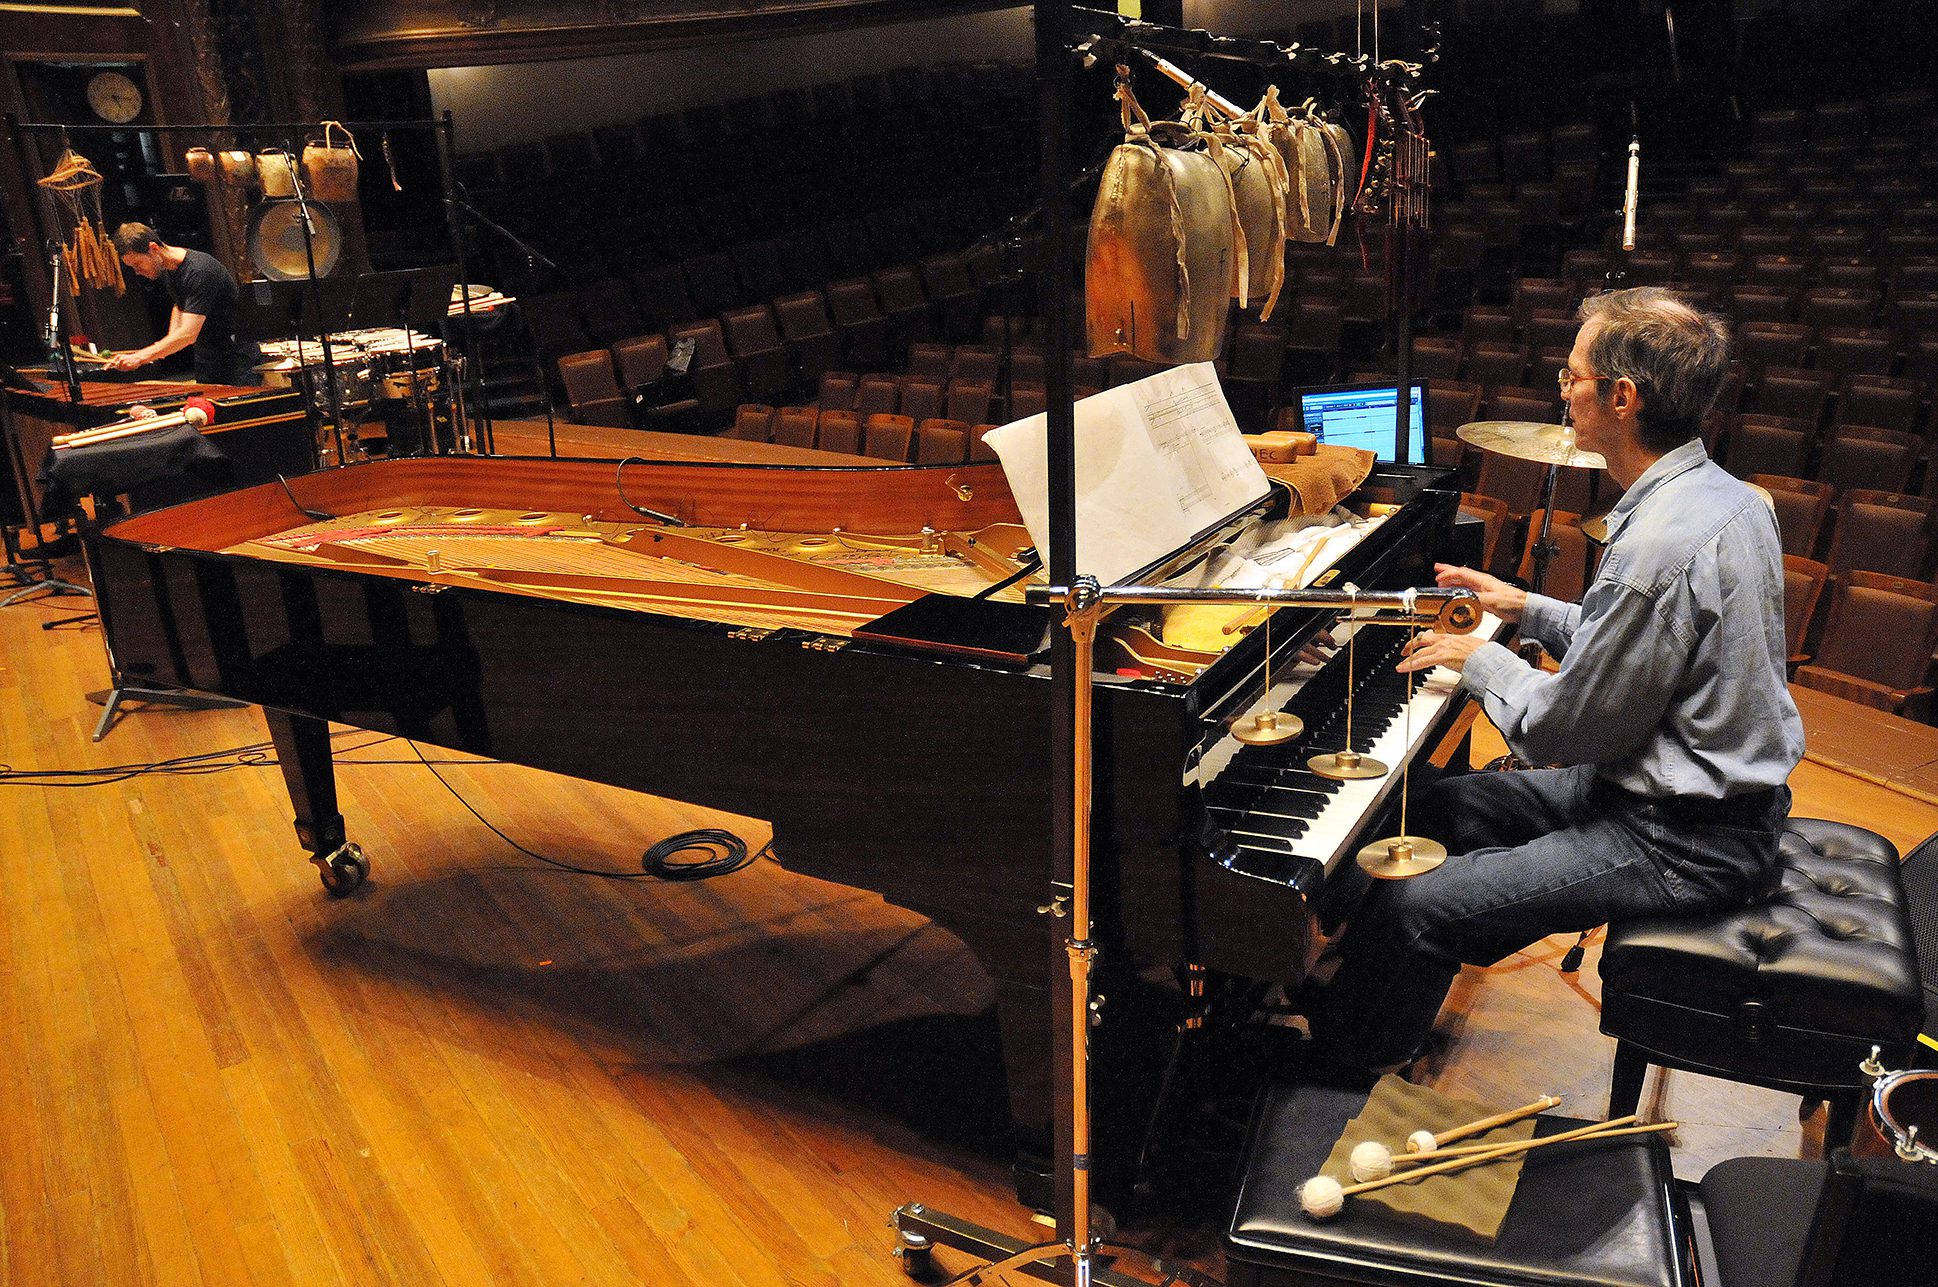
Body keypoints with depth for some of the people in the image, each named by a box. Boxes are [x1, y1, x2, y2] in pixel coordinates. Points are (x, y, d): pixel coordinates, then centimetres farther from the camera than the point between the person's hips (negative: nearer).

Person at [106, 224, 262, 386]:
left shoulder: (199, 271, -25)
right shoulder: (167, 270, 4)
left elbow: (188, 333, -31)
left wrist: (139, 357, -33)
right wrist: (168, 343, 7)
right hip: (206, 366, 9)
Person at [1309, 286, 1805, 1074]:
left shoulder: (1658, 548, -29)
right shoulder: (1723, 494, 4)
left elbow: (1567, 734, -22)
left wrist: (1478, 660, -6)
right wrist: (1528, 610, 16)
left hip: (1681, 842, -11)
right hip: (1722, 789, 11)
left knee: (1410, 910, -15)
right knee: (1443, 805, 18)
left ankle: (1345, 1060, 9)